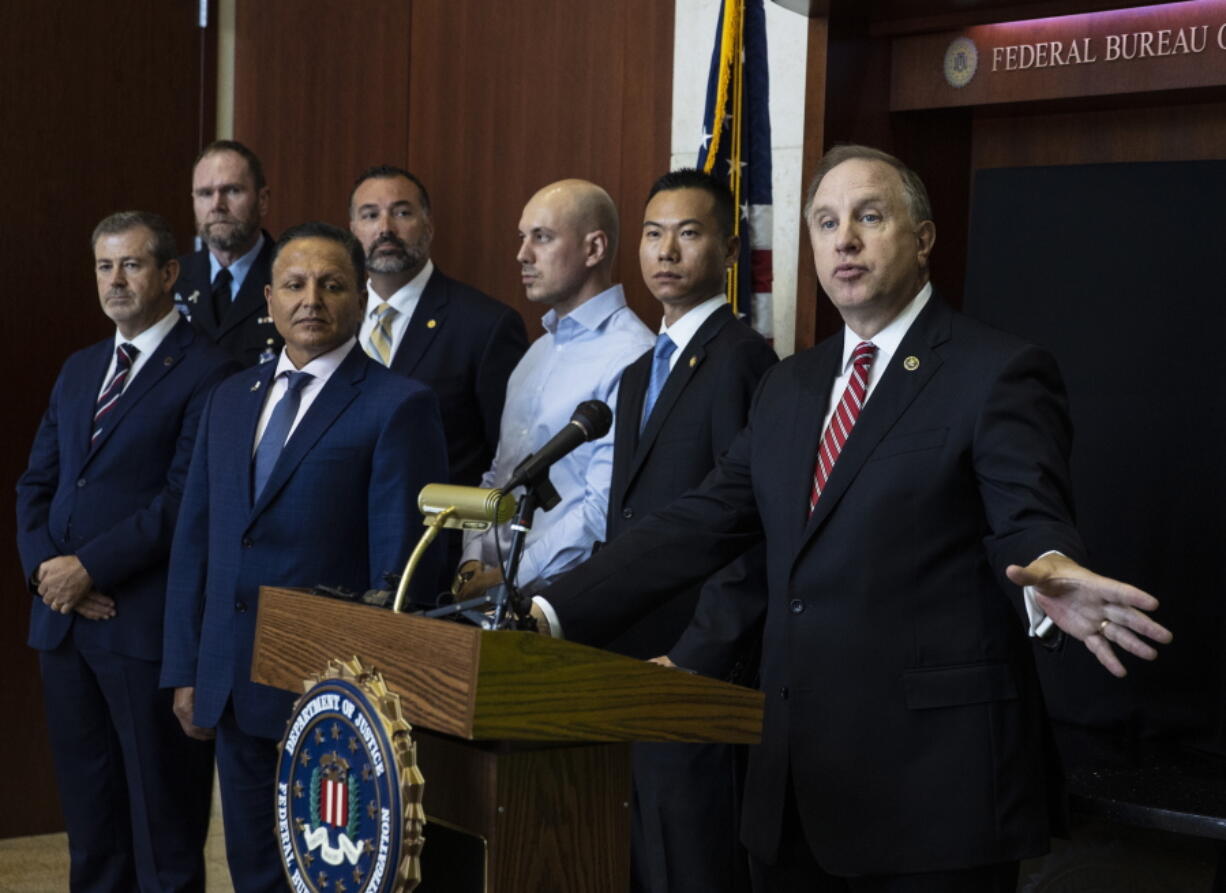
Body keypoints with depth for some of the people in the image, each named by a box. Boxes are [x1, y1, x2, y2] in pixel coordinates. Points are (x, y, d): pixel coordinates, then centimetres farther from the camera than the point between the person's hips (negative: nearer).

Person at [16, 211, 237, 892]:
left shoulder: (206, 373, -7)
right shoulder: (78, 370, 17)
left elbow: (184, 500, -15)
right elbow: (36, 484, 14)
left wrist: (89, 567, -15)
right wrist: (45, 566, -3)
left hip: (148, 624, -7)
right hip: (62, 619, 7)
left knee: (163, 819, 2)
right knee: (89, 812, 13)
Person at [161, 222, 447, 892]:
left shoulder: (398, 405, -7)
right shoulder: (231, 399, 13)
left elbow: (401, 562, -11)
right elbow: (194, 540, 14)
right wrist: (184, 669, 9)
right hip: (233, 685, 6)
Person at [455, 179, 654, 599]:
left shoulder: (629, 358, -10)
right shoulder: (540, 351, 18)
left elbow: (606, 509, -15)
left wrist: (510, 578, -12)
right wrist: (475, 560, 5)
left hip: (567, 596, -7)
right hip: (492, 585, 7)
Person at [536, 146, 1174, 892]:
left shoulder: (998, 374, -5)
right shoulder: (788, 387, 15)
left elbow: (1029, 522, -17)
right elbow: (700, 523, 12)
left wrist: (1051, 578, -41)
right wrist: (556, 612, 2)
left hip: (935, 778, -6)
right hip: (797, 777, 6)